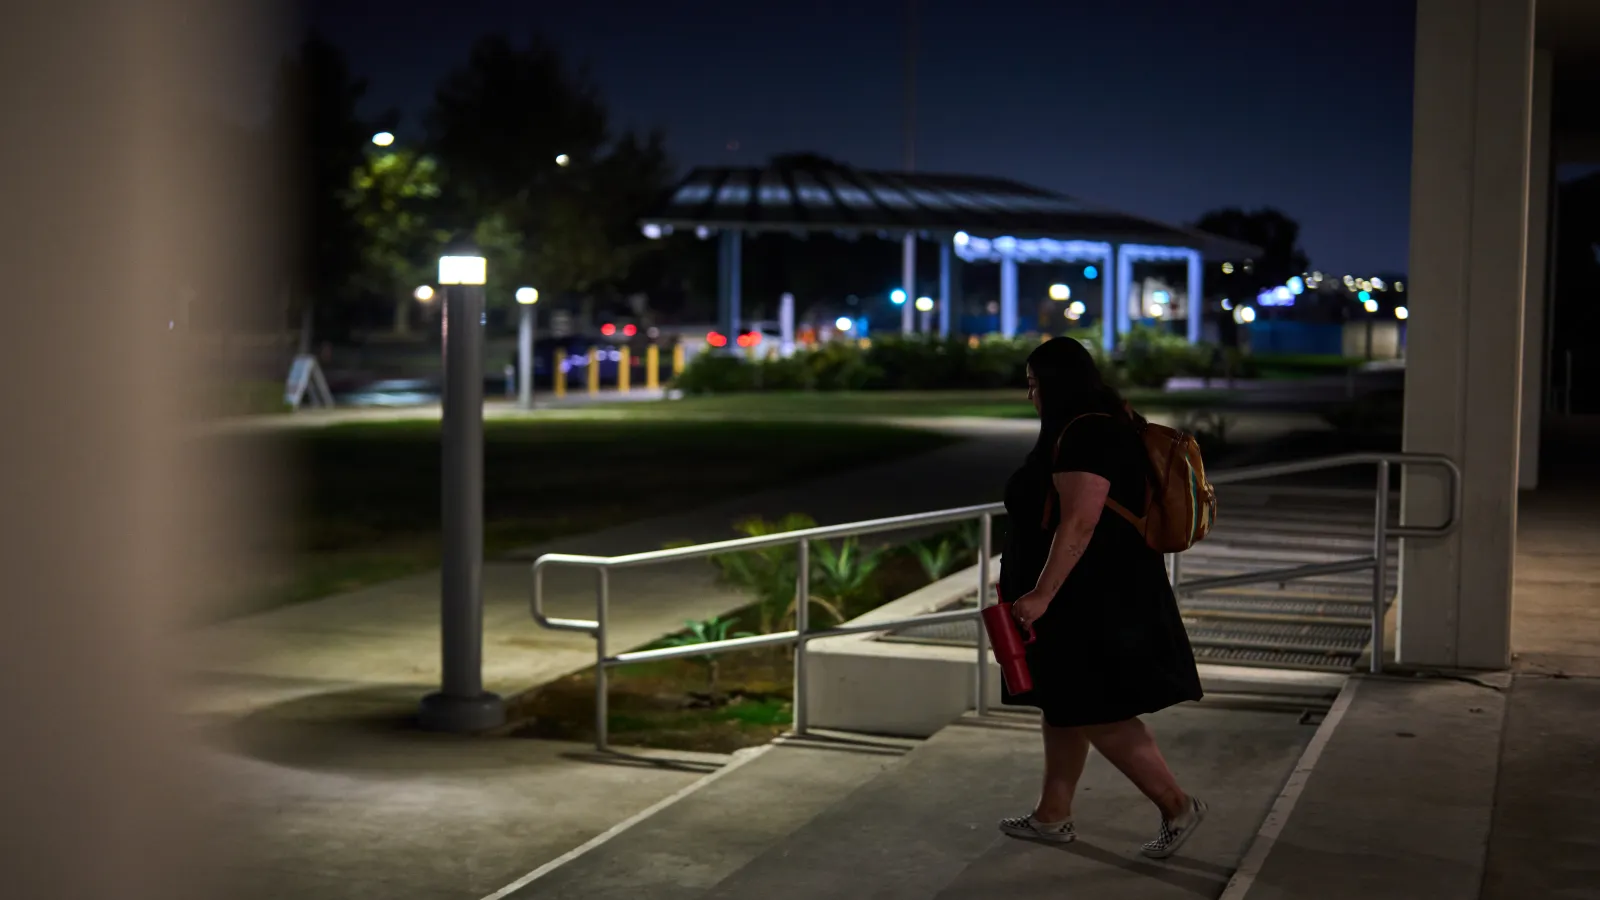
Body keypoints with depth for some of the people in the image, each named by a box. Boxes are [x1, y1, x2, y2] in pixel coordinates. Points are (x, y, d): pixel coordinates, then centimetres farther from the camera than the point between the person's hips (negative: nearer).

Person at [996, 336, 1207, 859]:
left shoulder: (1085, 435, -20)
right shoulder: (1108, 425, 14)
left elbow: (1079, 524, -27)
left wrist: (1042, 594, -26)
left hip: (1096, 600, -11)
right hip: (1097, 595, 11)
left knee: (1096, 713, -6)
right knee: (1064, 705, 16)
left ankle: (1177, 806, 1)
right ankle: (1052, 816, 24)